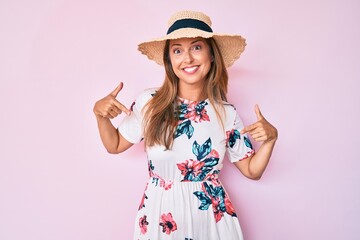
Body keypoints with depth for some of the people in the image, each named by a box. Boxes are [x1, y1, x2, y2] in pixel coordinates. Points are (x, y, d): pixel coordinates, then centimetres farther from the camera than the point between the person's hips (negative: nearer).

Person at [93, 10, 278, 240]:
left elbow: (252, 171, 3)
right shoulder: (149, 102, -10)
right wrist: (100, 114, -13)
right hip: (159, 215, 0)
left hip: (211, 215, 1)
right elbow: (115, 145, 5)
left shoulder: (227, 114, -7)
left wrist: (270, 138, -14)